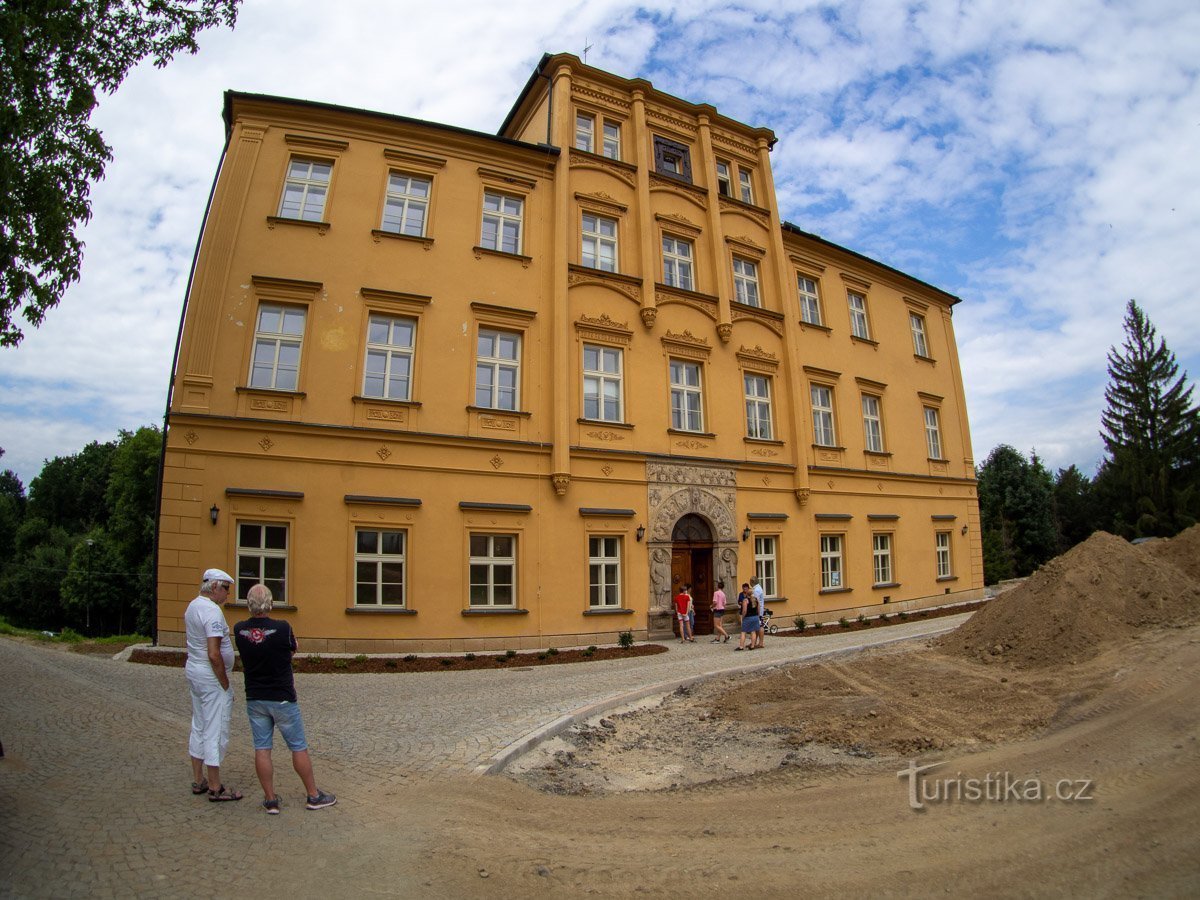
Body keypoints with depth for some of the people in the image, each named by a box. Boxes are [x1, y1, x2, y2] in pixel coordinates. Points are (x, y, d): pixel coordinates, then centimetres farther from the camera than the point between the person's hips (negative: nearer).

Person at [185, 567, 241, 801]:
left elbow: (194, 641, 17)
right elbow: (214, 654, -25)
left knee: (199, 727, 18)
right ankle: (215, 788, 9)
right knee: (216, 731, 0)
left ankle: (198, 780, 29)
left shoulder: (192, 606, 9)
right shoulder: (212, 611, -22)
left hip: (194, 671, 10)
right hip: (211, 677, -10)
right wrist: (225, 685, -17)